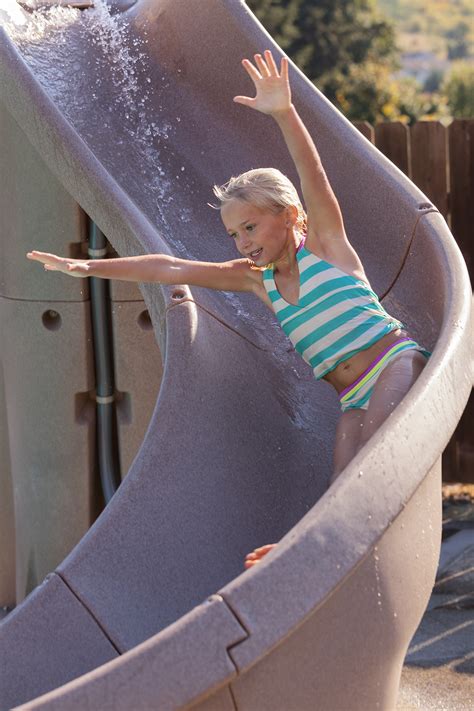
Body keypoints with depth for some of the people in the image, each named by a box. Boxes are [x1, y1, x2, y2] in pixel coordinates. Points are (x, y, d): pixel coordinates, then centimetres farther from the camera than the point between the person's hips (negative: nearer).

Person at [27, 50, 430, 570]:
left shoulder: (324, 243, -1)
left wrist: (283, 113, -35)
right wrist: (89, 268, 13)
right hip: (353, 399, 7)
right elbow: (169, 268, 13)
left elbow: (313, 176, -19)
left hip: (396, 362, -6)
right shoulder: (255, 279, 13)